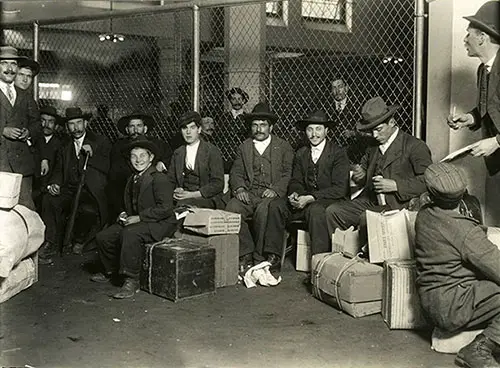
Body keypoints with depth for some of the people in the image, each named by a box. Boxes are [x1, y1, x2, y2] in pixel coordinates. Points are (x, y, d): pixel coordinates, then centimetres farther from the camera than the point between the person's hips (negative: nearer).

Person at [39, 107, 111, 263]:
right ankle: (51, 243, -19)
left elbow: (107, 167, -3)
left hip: (91, 193, -4)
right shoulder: (64, 147, 21)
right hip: (69, 190, 4)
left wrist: (91, 155, -17)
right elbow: (58, 171, 15)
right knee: (48, 200, -26)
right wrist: (54, 184, -6)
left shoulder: (101, 142, 6)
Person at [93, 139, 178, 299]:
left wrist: (139, 218, -21)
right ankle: (110, 271, 23)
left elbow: (165, 208, -22)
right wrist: (125, 215, 3)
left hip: (160, 224, -9)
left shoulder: (159, 178, -14)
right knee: (102, 236, -2)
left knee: (130, 233, -35)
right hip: (136, 221, 9)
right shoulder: (132, 179, 13)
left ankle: (131, 281, -26)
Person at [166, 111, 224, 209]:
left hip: (207, 198, -4)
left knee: (183, 204, -34)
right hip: (183, 196, 4)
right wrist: (175, 192, -6)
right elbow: (170, 181, 18)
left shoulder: (212, 151, 0)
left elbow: (218, 184, -6)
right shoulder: (177, 153, 16)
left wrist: (192, 194, -14)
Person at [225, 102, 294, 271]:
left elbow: (289, 174, 3)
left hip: (272, 195, -3)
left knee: (263, 210, -36)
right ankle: (246, 254, -16)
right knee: (232, 208, -28)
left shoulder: (284, 146, 12)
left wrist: (275, 189, -15)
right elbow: (236, 173, 14)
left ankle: (260, 256, -20)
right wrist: (239, 188, -7)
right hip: (249, 194, 3)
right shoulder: (244, 147, 21)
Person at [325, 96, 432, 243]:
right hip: (370, 202, 7)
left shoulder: (415, 146, -4)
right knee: (332, 211, -10)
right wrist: (360, 176, 3)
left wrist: (396, 185, -20)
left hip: (397, 205, -7)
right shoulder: (372, 147, 17)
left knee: (366, 218, -33)